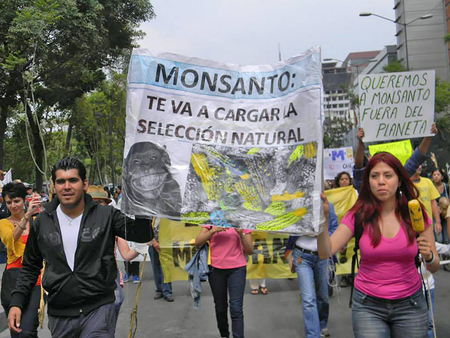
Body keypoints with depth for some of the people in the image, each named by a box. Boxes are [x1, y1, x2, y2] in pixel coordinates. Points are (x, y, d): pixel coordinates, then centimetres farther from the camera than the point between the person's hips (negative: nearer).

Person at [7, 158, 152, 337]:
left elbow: (143, 235, -16)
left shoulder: (106, 215, -6)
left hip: (99, 308, -3)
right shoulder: (42, 223, 3)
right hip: (59, 314, 3)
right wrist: (16, 302, 4)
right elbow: (30, 267, 13)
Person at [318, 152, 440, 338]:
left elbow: (434, 267, 3)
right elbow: (326, 252, -16)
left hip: (410, 305, 1)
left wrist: (429, 257, -19)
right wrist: (324, 218, -29)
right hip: (368, 306, -1)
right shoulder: (359, 215, -6)